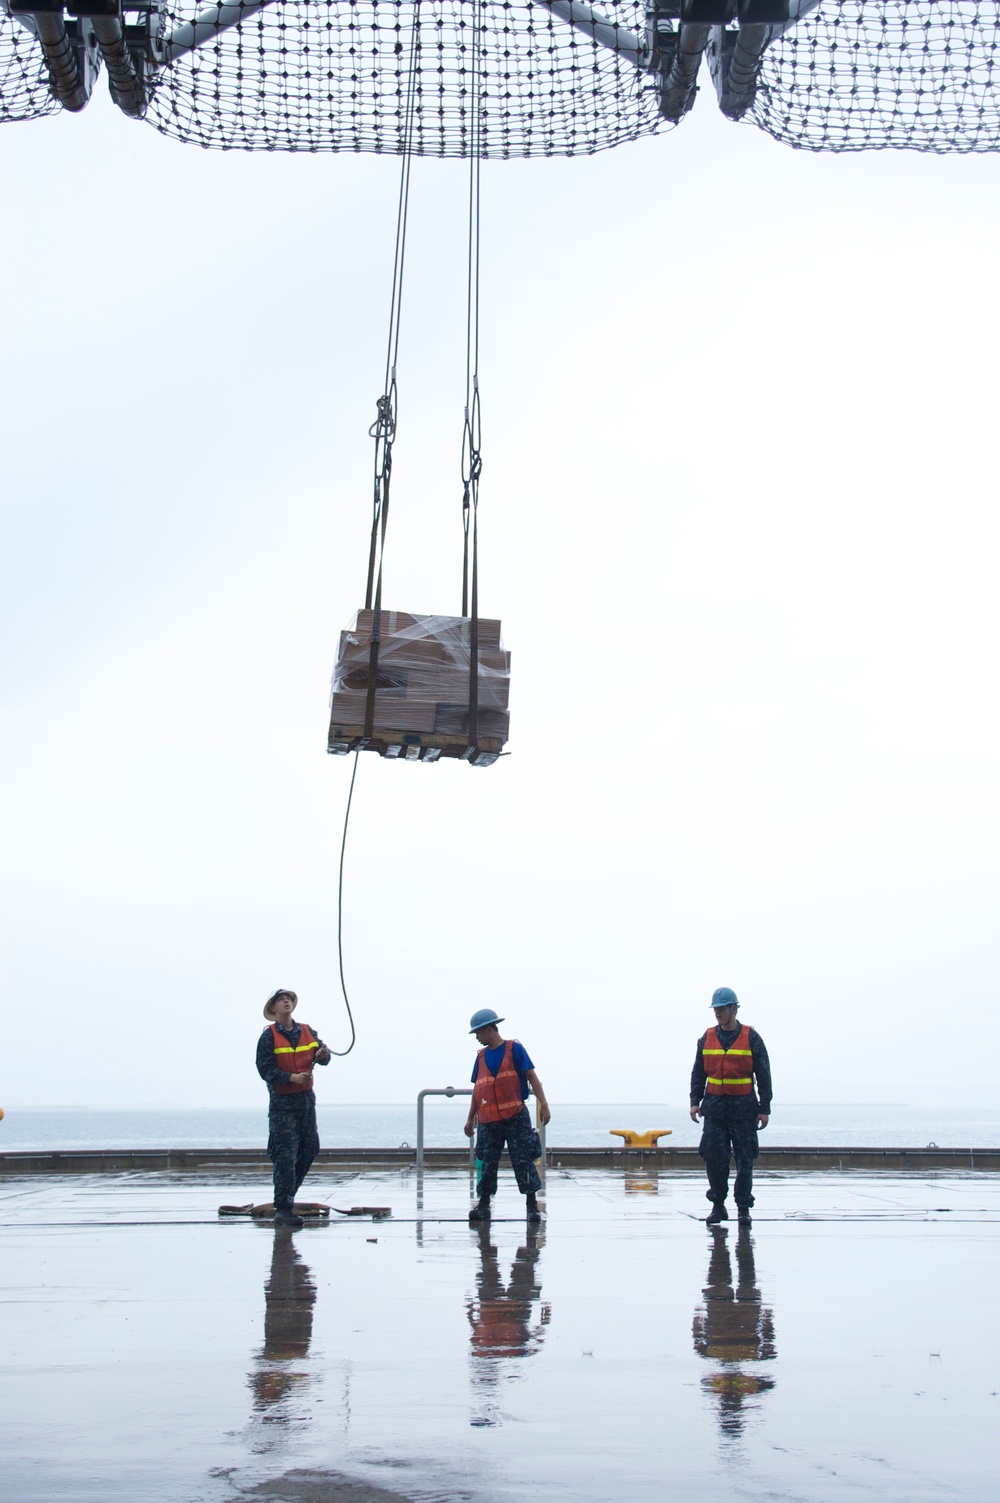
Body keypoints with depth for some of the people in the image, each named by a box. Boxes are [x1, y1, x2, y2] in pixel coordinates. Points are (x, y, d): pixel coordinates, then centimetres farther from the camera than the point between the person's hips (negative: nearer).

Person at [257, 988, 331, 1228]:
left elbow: (321, 1053, 5)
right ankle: (282, 1209, -7)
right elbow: (265, 1069, -11)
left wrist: (322, 1054, -19)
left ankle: (287, 1196, 26)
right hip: (283, 1102, -6)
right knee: (286, 1156, -10)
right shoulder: (269, 1036, -6)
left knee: (309, 1150, 10)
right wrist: (292, 1077, -22)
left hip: (306, 1098, 6)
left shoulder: (306, 1031, 10)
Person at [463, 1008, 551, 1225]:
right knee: (486, 1163, 5)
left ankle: (532, 1205, 2)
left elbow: (531, 1077, -4)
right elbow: (477, 1089, 18)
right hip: (488, 1121, 5)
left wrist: (543, 1104, -12)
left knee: (523, 1161, -3)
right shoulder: (481, 1056, 14)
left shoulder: (514, 1049, -1)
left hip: (516, 1117, -4)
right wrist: (470, 1118, 18)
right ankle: (483, 1205, 13)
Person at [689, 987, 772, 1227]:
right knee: (714, 1157, -4)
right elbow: (698, 1073, 13)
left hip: (743, 1108, -2)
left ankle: (743, 1207, 8)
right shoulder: (707, 1038, 7)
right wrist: (695, 1101, 3)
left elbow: (763, 1075, 1)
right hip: (714, 1106, 2)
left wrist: (764, 1108, -3)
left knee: (744, 1159, 0)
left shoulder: (751, 1038, 0)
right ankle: (718, 1205, 7)